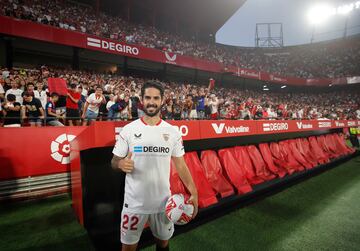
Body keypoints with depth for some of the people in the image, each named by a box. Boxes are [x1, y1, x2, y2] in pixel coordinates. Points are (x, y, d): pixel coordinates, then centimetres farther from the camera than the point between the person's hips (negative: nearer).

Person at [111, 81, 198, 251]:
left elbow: (180, 164, 2)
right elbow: (114, 161, -1)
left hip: (163, 200, 2)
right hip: (135, 201, -1)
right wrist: (121, 164, -25)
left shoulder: (173, 132, -3)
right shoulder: (128, 129, -7)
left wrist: (193, 192, -5)